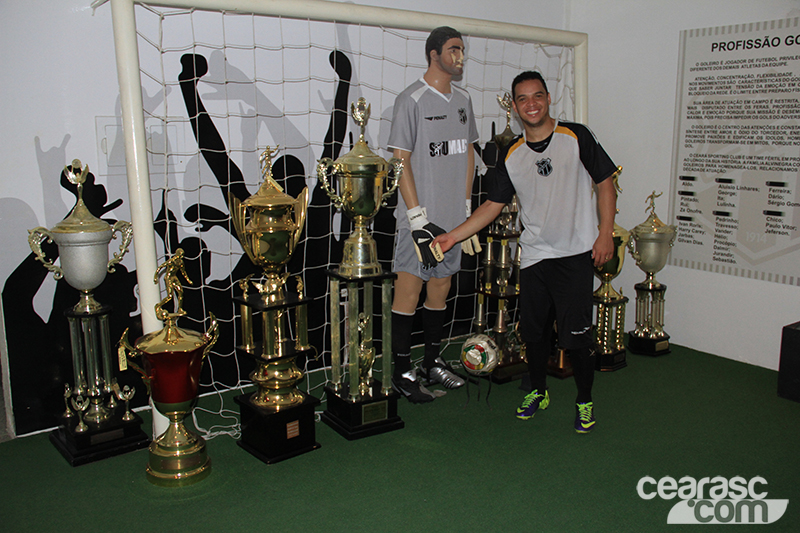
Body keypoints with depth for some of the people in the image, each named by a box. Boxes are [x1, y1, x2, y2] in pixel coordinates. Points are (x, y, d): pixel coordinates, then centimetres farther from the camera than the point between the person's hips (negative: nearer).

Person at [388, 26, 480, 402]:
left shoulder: (463, 99, 14)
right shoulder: (411, 100, -8)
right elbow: (401, 160, -12)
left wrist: (466, 204, 14)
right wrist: (418, 216, -16)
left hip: (453, 216, 7)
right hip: (420, 216, -7)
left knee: (440, 289, 14)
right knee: (409, 290, -1)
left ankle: (433, 361, 27)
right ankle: (402, 372, 9)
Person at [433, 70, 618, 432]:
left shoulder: (575, 136, -3)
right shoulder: (510, 155, 5)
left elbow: (605, 183, 1)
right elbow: (493, 205, 8)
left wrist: (606, 233, -6)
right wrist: (453, 236, 1)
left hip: (575, 253, -3)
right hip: (533, 255, 4)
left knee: (576, 334, -3)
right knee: (533, 330, 11)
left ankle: (585, 401, 19)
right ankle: (538, 392, 34)